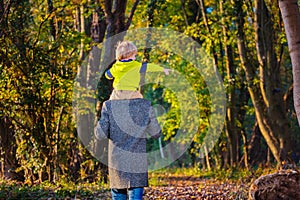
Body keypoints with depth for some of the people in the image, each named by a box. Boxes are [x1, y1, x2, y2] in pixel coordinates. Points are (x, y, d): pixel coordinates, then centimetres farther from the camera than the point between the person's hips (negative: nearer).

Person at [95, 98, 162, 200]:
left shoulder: (109, 106, -6)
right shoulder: (145, 105, -6)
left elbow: (100, 134, -7)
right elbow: (156, 133, 4)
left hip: (117, 160, 1)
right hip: (138, 161, -1)